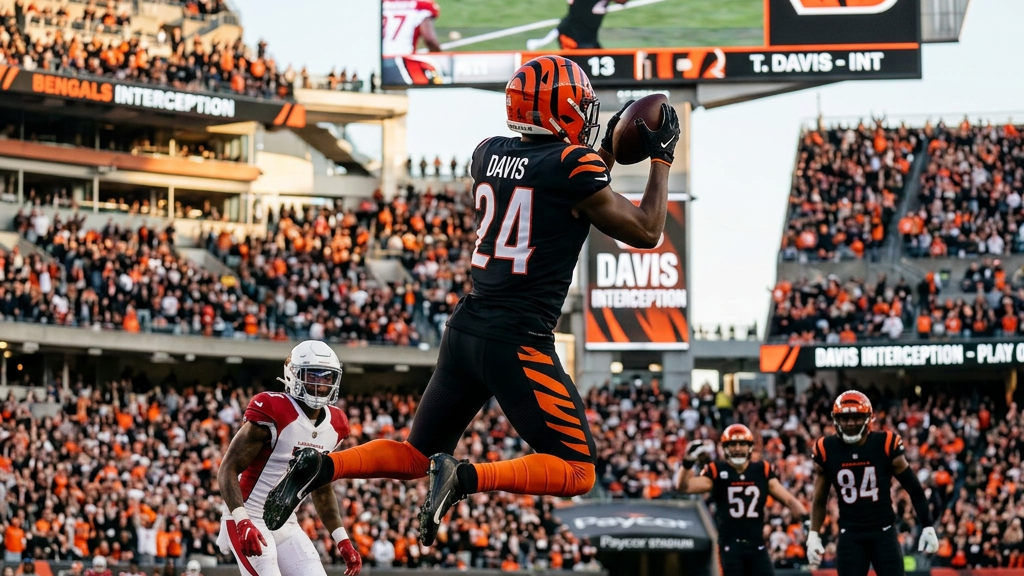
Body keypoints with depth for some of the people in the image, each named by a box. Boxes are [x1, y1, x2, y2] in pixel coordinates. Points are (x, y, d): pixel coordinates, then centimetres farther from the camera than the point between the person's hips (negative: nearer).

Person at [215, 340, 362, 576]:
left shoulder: (334, 426, 7)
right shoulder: (272, 413, -16)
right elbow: (228, 470, -17)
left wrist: (342, 540, 13)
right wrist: (243, 522, -31)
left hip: (287, 526, 8)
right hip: (251, 525, -8)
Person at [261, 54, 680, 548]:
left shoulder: (489, 154, 10)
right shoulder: (572, 165, -11)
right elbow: (645, 233, -3)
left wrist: (607, 153, 25)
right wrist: (661, 159, 7)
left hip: (466, 332, 7)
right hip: (519, 341, -7)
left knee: (416, 455, 21)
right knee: (577, 472, 1)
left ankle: (320, 467, -3)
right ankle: (465, 478, -20)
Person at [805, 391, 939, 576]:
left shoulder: (886, 446, -8)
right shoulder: (827, 451, -3)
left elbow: (914, 489, 0)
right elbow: (819, 499, 10)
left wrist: (928, 527, -1)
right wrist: (813, 536, 4)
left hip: (883, 533, -1)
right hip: (850, 536, 1)